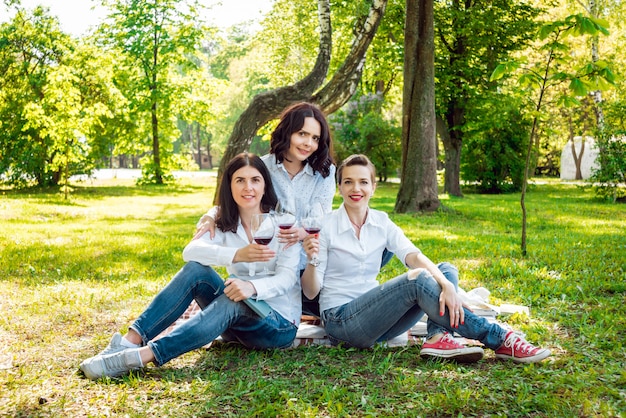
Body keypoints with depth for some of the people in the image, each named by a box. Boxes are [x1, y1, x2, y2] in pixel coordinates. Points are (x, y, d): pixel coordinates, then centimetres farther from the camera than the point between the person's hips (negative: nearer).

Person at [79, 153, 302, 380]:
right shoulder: (224, 223, 4)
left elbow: (287, 277, -19)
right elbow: (190, 251, -15)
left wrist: (252, 287, -40)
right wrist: (237, 255, -34)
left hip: (279, 324, -4)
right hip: (237, 320, 4)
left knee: (233, 303, -36)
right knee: (195, 270, -21)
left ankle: (141, 356, -45)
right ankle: (130, 341, -29)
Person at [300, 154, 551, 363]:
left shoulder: (381, 223, 5)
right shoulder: (326, 227, -8)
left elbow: (414, 256, -12)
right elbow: (311, 292, -8)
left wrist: (447, 286, -30)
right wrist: (312, 262, -29)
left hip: (374, 314, 6)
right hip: (340, 321, -6)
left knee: (445, 271, -7)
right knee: (417, 279, -27)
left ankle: (438, 337, -31)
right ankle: (500, 340, -25)